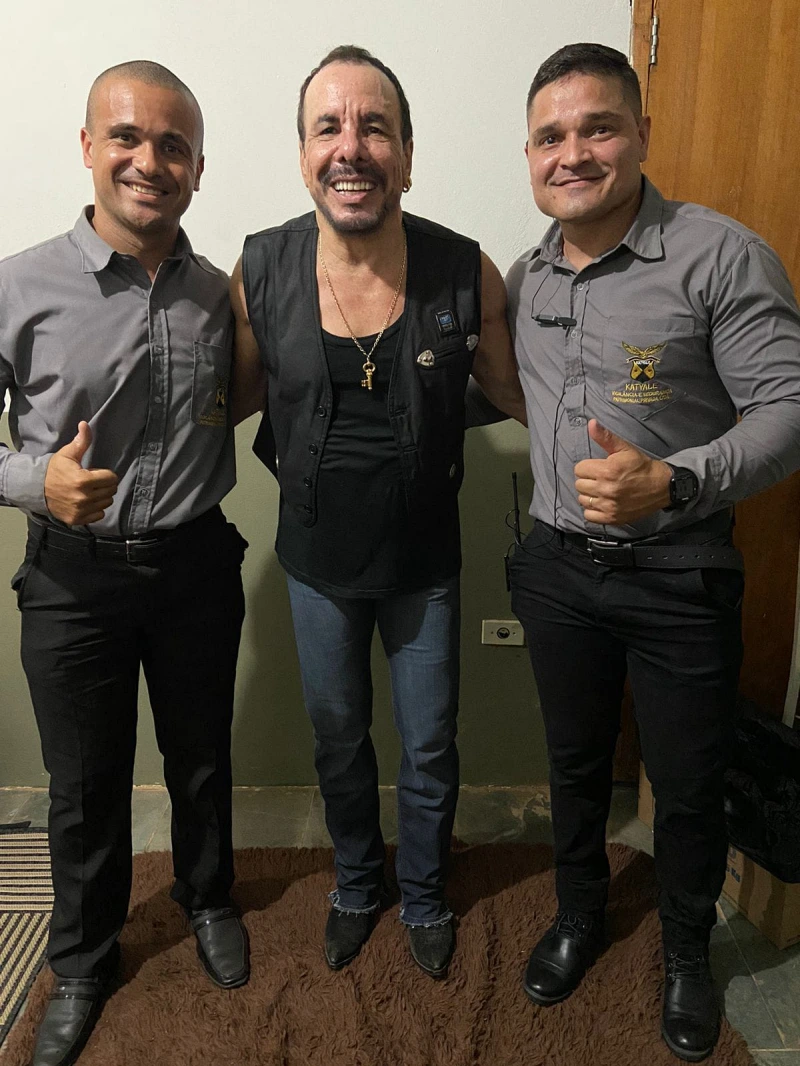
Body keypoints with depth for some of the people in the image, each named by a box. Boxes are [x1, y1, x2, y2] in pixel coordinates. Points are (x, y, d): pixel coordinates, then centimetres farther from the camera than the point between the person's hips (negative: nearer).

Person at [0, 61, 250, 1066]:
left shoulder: (218, 294, -1)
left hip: (197, 566, 3)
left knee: (202, 759, 20)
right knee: (85, 787, 15)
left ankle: (208, 899, 49)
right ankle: (82, 963, 42)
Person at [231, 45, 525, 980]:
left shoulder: (467, 274, -15)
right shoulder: (260, 272, -12)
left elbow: (510, 388, 1)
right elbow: (235, 394, 4)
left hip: (424, 562, -1)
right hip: (317, 561, 1)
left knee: (429, 748, 16)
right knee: (338, 737, 21)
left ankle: (423, 896, 48)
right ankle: (357, 884, 52)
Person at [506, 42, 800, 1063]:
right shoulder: (524, 277, 6)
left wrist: (674, 482, -29)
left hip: (679, 578, -4)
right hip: (556, 567, 5)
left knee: (688, 789, 13)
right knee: (575, 762, 21)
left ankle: (688, 953, 42)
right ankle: (580, 914, 47)